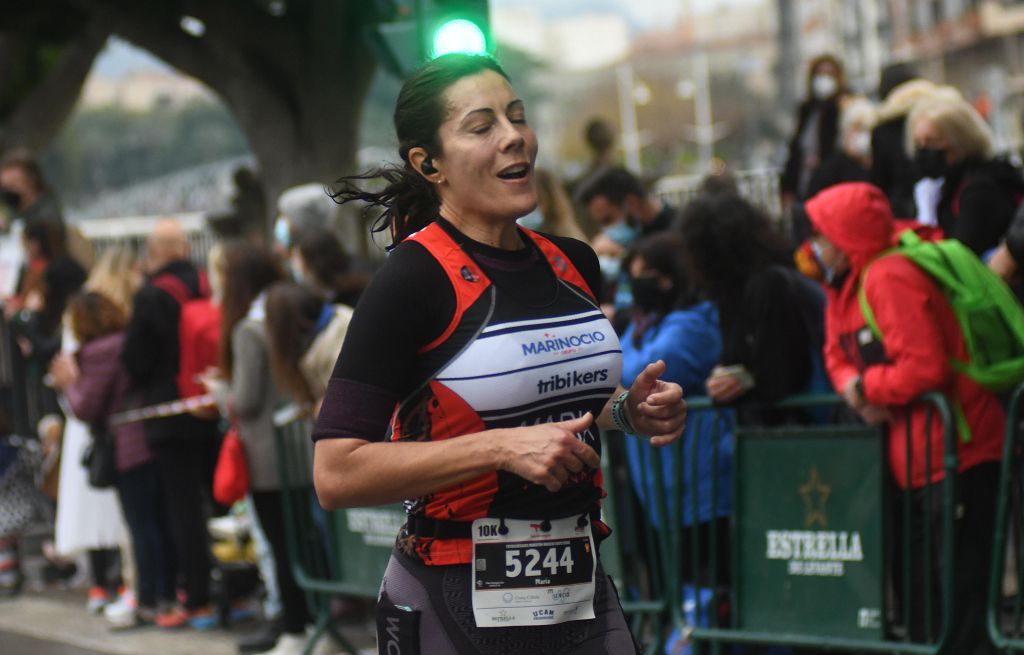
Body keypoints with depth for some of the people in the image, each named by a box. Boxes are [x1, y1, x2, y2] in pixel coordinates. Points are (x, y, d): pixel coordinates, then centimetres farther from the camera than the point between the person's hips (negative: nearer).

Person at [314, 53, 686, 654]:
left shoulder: (574, 264, 5)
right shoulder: (412, 281, -14)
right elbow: (336, 474, -21)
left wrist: (629, 411, 4)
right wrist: (504, 447, -24)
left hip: (582, 586, 6)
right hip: (456, 604, -6)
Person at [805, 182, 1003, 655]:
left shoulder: (890, 279, -18)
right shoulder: (847, 285, 14)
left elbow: (925, 367, -25)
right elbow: (838, 356, 15)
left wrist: (865, 387, -11)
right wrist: (855, 388, -7)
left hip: (956, 459, -11)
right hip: (914, 466, 11)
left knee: (959, 596, -10)